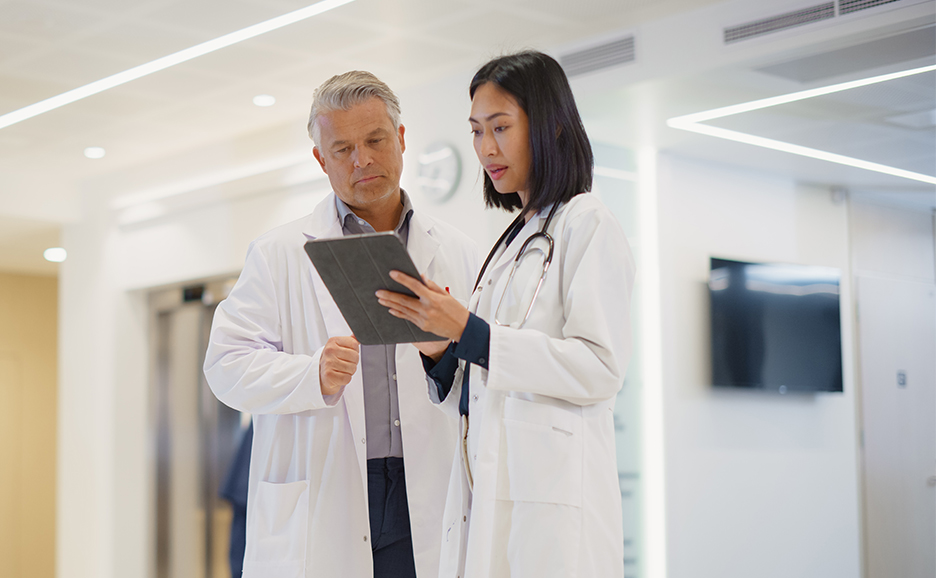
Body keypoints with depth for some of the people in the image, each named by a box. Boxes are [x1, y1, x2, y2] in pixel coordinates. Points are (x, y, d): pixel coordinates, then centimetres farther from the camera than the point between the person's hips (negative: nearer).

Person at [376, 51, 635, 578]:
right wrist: (440, 354, 1)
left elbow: (600, 369, -14)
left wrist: (468, 331, -16)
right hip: (488, 494, 7)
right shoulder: (514, 241, 21)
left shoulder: (587, 224, -2)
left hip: (552, 494, -7)